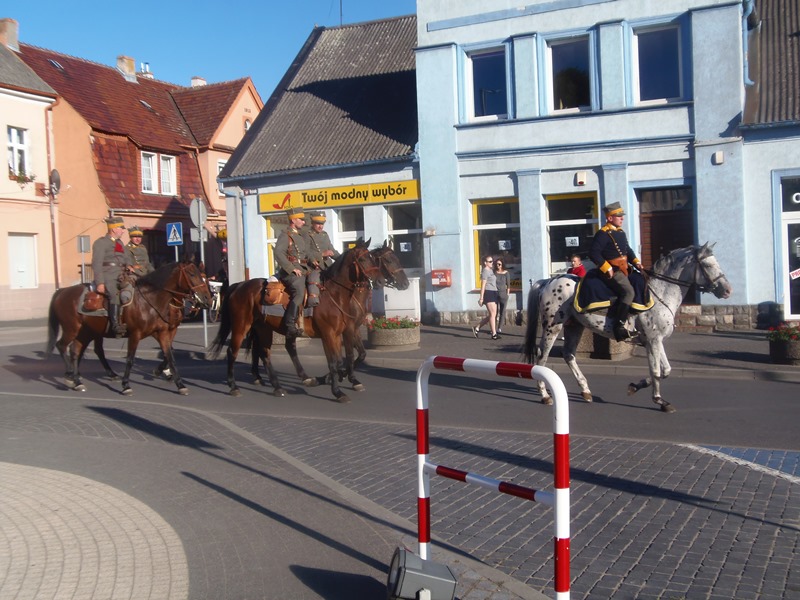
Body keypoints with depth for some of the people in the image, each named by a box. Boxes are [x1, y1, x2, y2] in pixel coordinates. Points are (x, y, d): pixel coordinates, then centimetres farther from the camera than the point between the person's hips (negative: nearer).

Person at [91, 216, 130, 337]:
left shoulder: (120, 243, 22)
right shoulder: (101, 242, -1)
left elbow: (126, 260, 27)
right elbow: (97, 264, -9)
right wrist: (100, 283, -17)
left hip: (121, 275, 8)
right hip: (108, 277, -8)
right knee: (115, 294, -27)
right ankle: (116, 325, -33)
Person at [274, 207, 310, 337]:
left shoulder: (302, 236, 22)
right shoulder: (285, 235, -3)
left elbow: (307, 254, 26)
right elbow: (279, 253, -17)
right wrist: (292, 269, -21)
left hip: (302, 270, 9)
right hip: (289, 271, -9)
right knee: (299, 290, -29)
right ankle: (290, 325, -33)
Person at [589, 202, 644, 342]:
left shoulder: (621, 232, 17)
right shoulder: (603, 233, -12)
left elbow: (627, 250, 25)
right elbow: (593, 253, -18)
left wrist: (636, 262, 8)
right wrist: (607, 269, -21)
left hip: (623, 270, 10)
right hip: (612, 272, -10)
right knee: (628, 292, -28)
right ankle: (619, 326, -30)